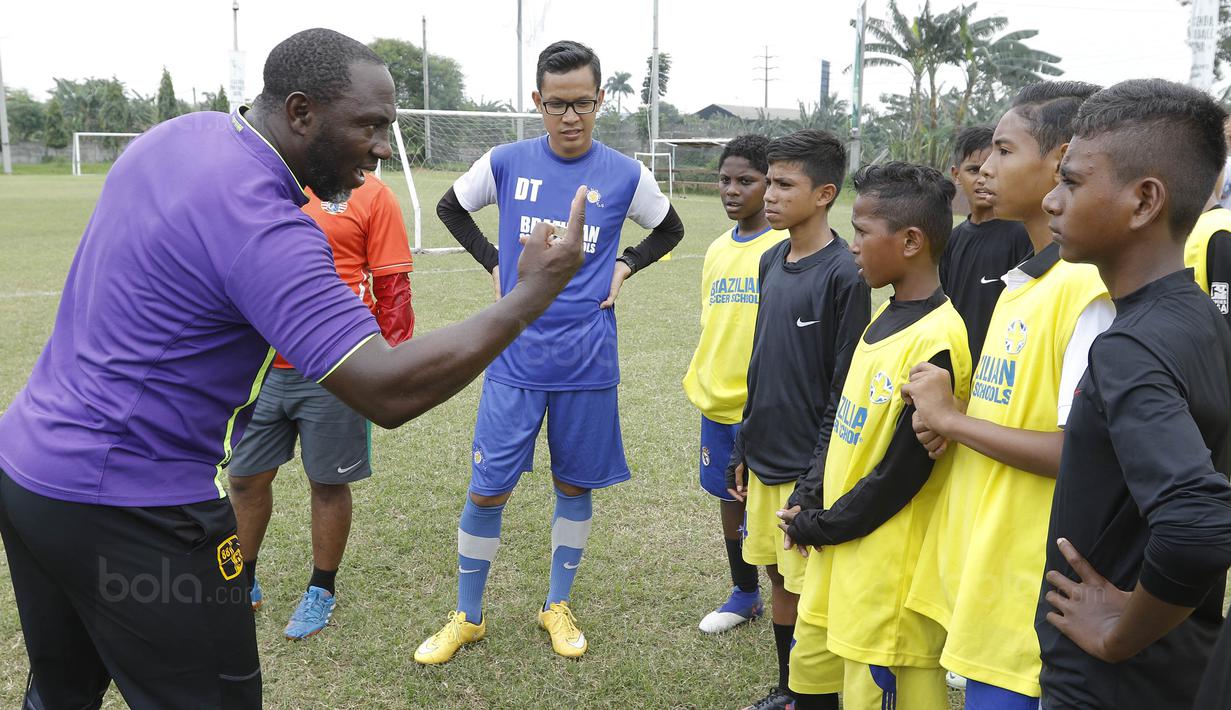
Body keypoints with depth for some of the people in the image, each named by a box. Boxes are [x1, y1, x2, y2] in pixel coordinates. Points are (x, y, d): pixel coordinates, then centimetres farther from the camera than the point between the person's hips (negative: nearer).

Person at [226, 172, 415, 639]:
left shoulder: (370, 194, -5)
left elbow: (394, 287, -6)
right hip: (262, 367, 5)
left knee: (329, 483, 9)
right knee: (245, 478, 12)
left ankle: (322, 591, 29)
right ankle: (243, 585, 33)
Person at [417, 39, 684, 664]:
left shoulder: (625, 175, -1)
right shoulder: (507, 163, -1)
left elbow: (669, 229, 17)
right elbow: (451, 207, 16)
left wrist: (624, 268, 3)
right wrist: (493, 262, 5)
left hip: (588, 363, 1)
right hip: (515, 358, 0)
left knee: (575, 484, 11)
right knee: (487, 489, 2)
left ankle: (557, 607, 32)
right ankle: (467, 617, 22)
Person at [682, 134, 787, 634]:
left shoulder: (785, 247, -11)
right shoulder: (717, 249, 10)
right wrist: (700, 380, 15)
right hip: (716, 403, 7)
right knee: (729, 497, 16)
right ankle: (744, 593, 34)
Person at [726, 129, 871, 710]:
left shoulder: (844, 274, -15)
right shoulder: (771, 262, 7)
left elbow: (844, 387, -15)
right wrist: (743, 451, 15)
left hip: (809, 466, -7)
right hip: (765, 458, 7)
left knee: (811, 587, 5)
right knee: (779, 577, 17)